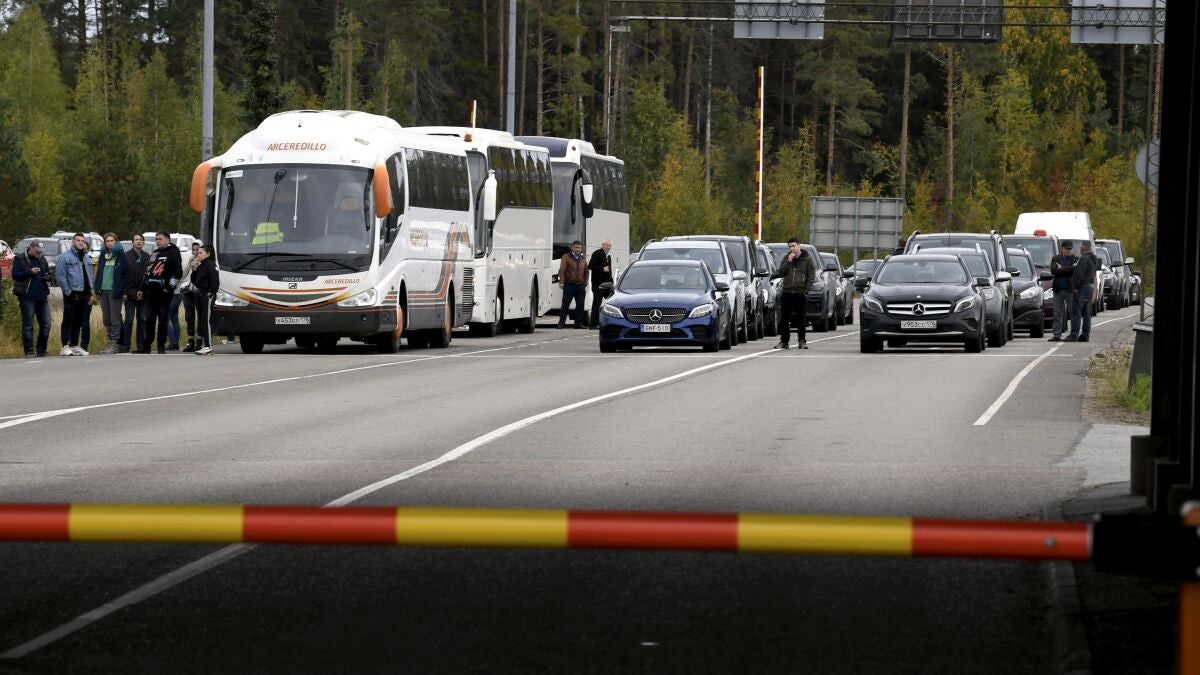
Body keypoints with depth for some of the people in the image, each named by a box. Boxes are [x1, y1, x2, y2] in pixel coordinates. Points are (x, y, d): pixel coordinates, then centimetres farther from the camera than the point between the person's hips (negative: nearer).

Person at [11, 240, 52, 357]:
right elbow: (15, 275, -8)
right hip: (27, 297, -6)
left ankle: (41, 350, 12)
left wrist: (48, 277, 2)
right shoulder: (20, 259, 0)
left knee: (45, 325, 3)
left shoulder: (42, 259, 16)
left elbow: (48, 273, 25)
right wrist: (30, 272, -18)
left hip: (42, 297, 6)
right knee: (28, 325, -5)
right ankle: (29, 351, -2)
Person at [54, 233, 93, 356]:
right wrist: (68, 292, -13)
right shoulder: (66, 257, -5)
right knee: (68, 321, -7)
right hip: (72, 294, -7)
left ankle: (75, 346, 18)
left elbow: (90, 276, 19)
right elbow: (59, 276, -10)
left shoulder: (87, 258, 17)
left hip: (85, 295, 7)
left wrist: (91, 293, 8)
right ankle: (66, 347, -9)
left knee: (79, 322, 11)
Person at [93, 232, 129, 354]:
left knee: (115, 319, -5)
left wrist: (124, 291, -12)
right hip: (103, 290, 6)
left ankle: (115, 343, -4)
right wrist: (96, 288, 7)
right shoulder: (103, 255, 15)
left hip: (115, 291, -6)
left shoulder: (121, 255, -3)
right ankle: (110, 342, 15)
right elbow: (99, 272, 18)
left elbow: (126, 274, -6)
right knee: (106, 319, 9)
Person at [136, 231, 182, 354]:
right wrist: (142, 289, 21)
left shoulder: (173, 253, -2)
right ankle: (146, 345, 8)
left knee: (163, 320, -2)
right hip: (151, 292, 6)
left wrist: (170, 287, -16)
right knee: (149, 319, 5)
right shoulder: (154, 254, 21)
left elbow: (178, 272, -12)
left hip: (164, 293, -6)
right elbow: (147, 272, 25)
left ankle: (161, 346, 4)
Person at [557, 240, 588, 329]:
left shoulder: (582, 259, 16)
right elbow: (562, 270, -4)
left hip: (580, 285, 4)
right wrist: (561, 282, -12)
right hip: (569, 285, -4)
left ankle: (579, 323, 7)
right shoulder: (566, 257, 2)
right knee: (565, 304, -3)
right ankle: (561, 323, 2)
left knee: (580, 305, 1)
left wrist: (585, 283, 11)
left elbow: (586, 272, 21)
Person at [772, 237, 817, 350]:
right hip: (786, 292, 3)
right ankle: (783, 341, 9)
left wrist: (806, 289, -9)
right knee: (784, 318, 3)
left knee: (801, 318, -1)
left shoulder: (807, 259, 3)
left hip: (800, 293, -3)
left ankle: (802, 342, 5)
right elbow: (780, 272, 3)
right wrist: (788, 262, -9)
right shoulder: (786, 258, 13)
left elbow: (812, 276, 1)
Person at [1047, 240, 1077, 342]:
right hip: (1058, 289, 2)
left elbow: (1076, 270, -13)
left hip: (1070, 289, -2)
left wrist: (1061, 268, -10)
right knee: (1057, 314, 3)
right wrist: (1068, 269, -11)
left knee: (1073, 313, -1)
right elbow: (1053, 270, -6)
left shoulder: (1076, 259, 5)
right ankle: (1057, 335, 5)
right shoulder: (1055, 259, 10)